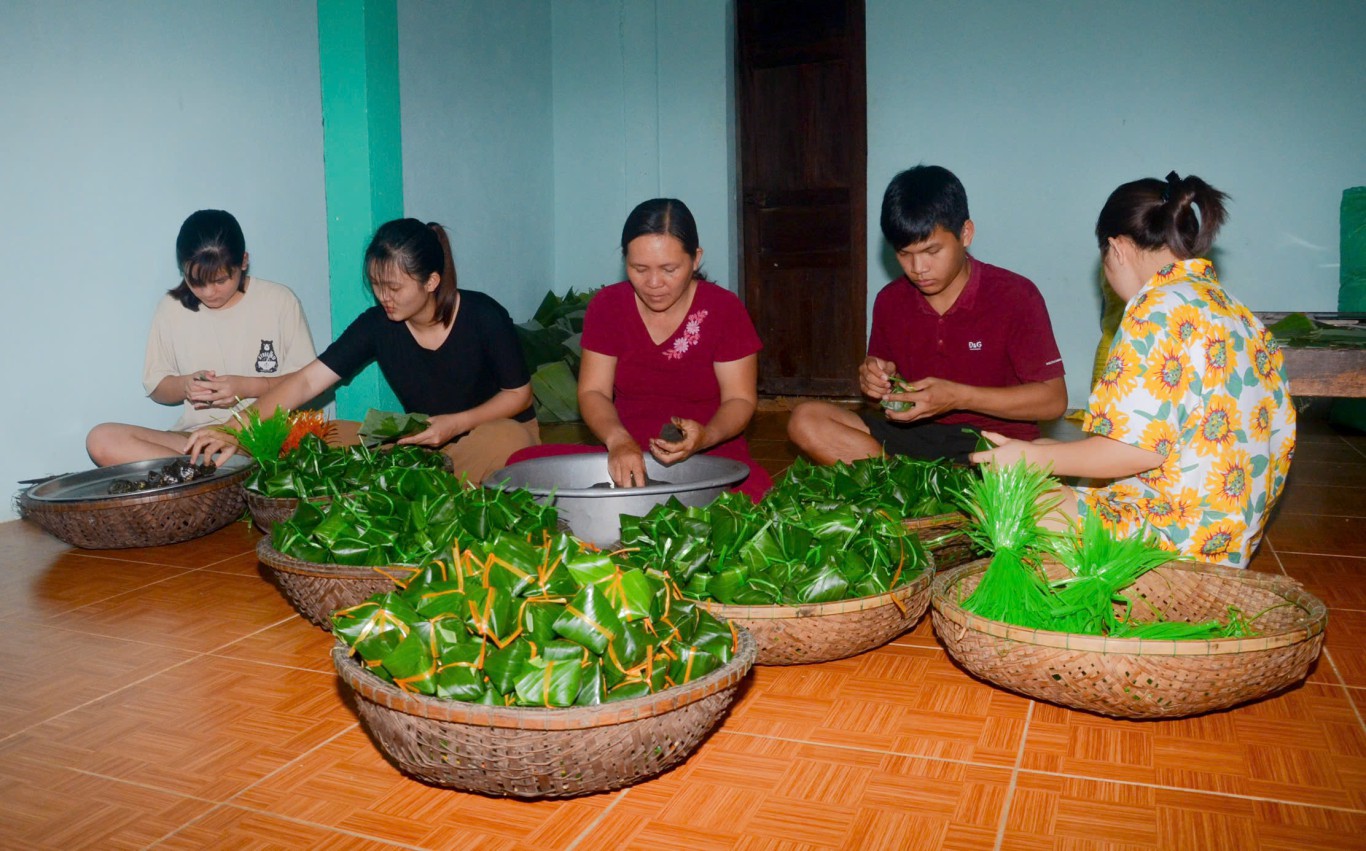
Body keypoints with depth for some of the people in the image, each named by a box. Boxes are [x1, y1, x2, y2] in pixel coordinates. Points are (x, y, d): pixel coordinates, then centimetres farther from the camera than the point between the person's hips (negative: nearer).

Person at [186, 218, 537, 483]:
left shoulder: (484, 317, -16)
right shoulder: (376, 325, -9)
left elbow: (519, 394, -6)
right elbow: (306, 381, -14)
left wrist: (455, 423, -21)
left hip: (497, 428, -2)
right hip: (426, 442, 3)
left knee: (504, 439, -39)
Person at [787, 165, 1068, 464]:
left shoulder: (1015, 296, -9)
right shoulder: (890, 300, 4)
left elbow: (1053, 400, -9)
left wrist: (958, 397, -19)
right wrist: (875, 379, -8)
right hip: (912, 435, 5)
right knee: (805, 420, -15)